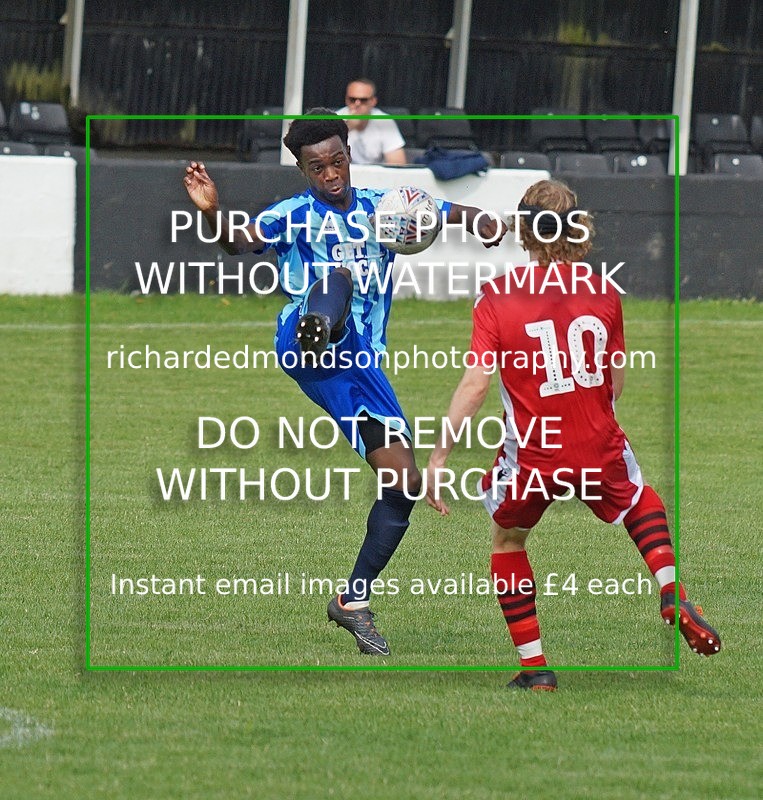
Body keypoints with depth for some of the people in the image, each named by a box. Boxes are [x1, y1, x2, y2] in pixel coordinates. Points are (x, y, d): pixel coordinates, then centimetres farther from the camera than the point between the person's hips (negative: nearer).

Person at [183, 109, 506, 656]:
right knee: (336, 276, -35)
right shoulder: (293, 217, 6)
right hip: (306, 349, -4)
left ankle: (355, 600, 10)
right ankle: (316, 325, -73)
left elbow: (455, 214, 21)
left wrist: (488, 226, -3)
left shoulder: (383, 207, 16)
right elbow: (239, 242, -11)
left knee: (406, 483, -2)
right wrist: (212, 213, -34)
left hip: (359, 364, 4)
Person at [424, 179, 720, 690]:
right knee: (642, 500, 33)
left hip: (531, 457, -2)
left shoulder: (497, 297, -11)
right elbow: (617, 382, 5)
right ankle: (671, 594, 9)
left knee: (508, 540, 25)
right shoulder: (604, 294, -3)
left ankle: (535, 668, 19)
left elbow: (475, 383, -16)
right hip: (598, 447, 2)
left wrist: (439, 456, -11)